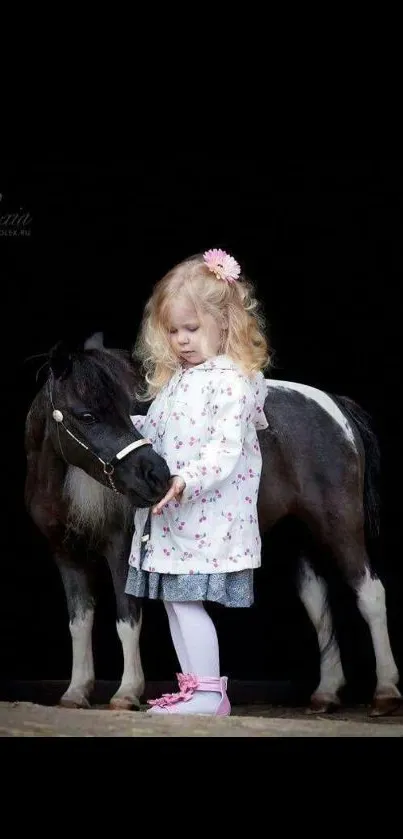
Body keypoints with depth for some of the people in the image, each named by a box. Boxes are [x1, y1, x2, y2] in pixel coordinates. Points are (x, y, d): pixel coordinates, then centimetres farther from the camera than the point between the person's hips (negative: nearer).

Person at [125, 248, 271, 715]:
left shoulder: (232, 382, -13)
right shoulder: (174, 380, 16)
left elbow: (225, 450, -21)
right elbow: (152, 429, 25)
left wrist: (186, 482, -31)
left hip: (206, 515, -9)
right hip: (169, 517, 9)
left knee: (186, 599, -10)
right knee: (175, 602, 11)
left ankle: (208, 691, -2)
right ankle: (196, 687, 18)